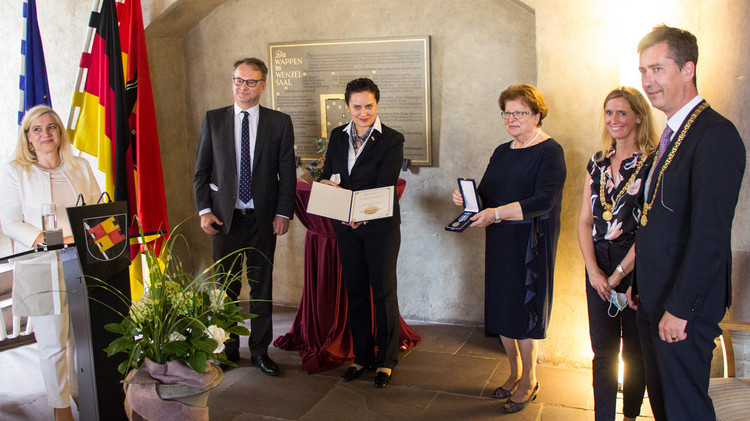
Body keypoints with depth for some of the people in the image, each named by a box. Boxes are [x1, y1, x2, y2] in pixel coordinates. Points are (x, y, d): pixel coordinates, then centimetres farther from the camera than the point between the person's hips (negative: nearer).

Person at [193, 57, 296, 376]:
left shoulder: (279, 122, 3)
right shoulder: (213, 120, 6)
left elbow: (287, 173, 2)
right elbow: (201, 171, 6)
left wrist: (283, 213, -6)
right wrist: (204, 209, -4)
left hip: (263, 218, 0)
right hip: (224, 217, 1)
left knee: (261, 287, 8)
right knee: (225, 287, 8)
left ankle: (260, 350, 21)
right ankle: (227, 349, 23)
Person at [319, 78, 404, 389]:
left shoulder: (392, 140, -7)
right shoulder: (337, 136, 9)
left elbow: (385, 186, -15)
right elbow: (326, 176, 11)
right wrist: (329, 184, -13)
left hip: (381, 226, -4)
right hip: (346, 226, 5)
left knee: (383, 292, 3)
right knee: (355, 291, 12)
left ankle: (386, 360, 17)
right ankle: (362, 356, 26)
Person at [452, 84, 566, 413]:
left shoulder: (550, 151, -8)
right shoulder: (502, 152, 15)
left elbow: (543, 200, -19)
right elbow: (486, 194, 13)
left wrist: (497, 213, -27)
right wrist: (466, 198, -10)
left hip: (531, 243, -6)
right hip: (499, 241, 7)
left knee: (524, 309, 1)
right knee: (501, 309, 10)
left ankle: (529, 380, 20)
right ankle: (515, 371, 29)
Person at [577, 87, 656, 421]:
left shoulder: (653, 163, -7)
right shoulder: (597, 163, 9)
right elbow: (584, 221, 6)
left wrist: (619, 273, -12)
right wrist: (593, 269, -6)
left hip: (637, 267, -4)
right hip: (598, 267, 4)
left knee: (635, 348, 9)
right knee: (602, 348, 7)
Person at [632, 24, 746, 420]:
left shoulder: (716, 135, -16)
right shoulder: (672, 135, 14)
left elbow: (710, 235, -22)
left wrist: (679, 308, -20)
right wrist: (640, 285, 14)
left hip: (684, 305, -9)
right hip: (653, 299, 9)